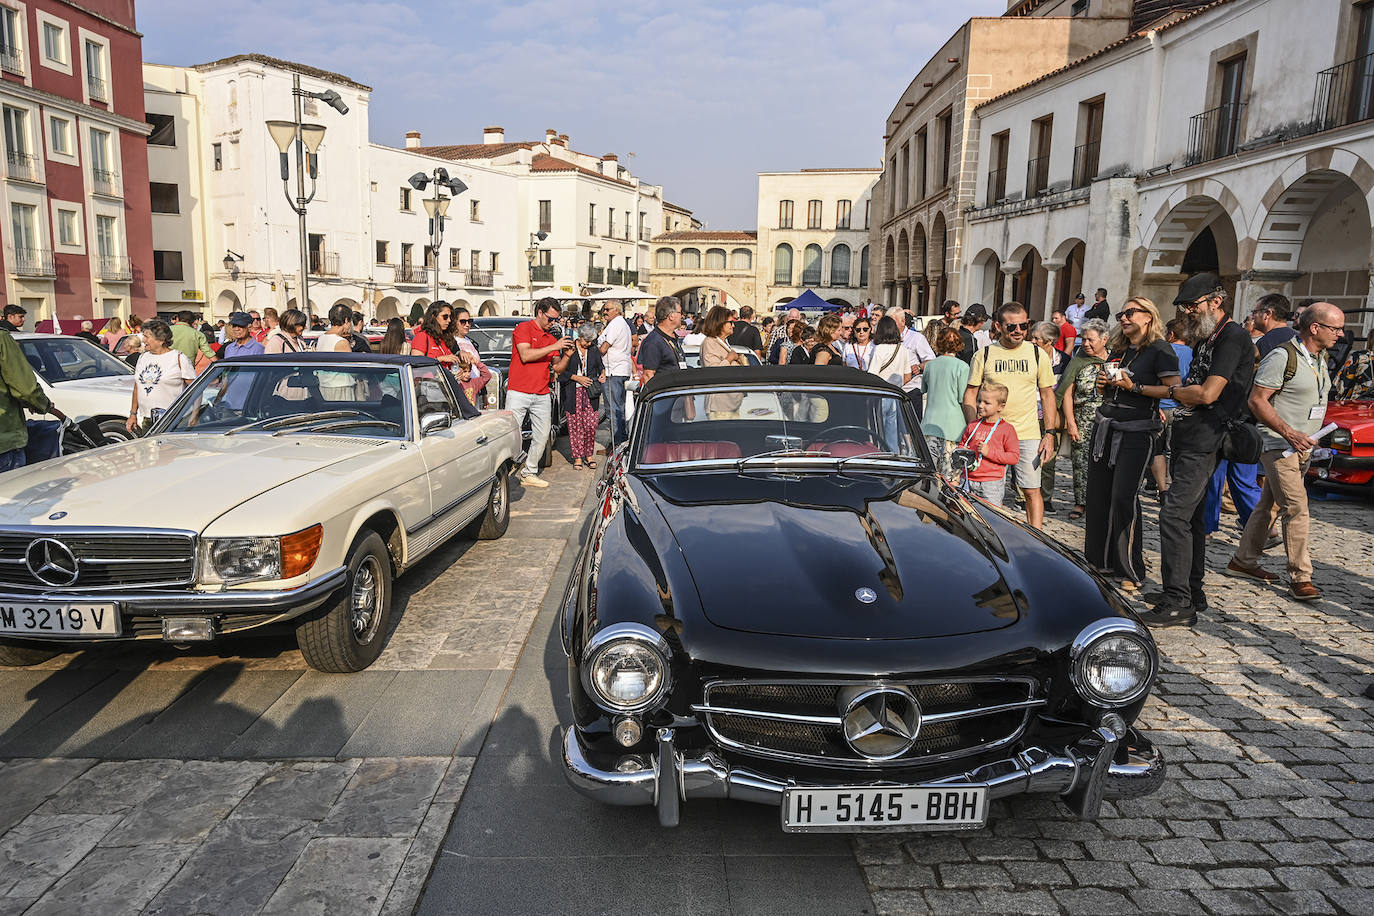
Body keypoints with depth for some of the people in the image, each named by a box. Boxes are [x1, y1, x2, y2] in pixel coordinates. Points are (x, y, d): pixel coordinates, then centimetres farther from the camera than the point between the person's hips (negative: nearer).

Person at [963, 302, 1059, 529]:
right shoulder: (984, 354, 2)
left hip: (1028, 434, 0)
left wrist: (1049, 434, 0)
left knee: (1032, 491, -1)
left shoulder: (1037, 354, 5)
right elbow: (970, 393, 4)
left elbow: (1047, 394, 9)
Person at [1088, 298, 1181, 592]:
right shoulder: (1118, 350, 16)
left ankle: (1130, 571, 0)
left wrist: (1134, 386, -18)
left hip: (1136, 433, -7)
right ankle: (1099, 561, 18)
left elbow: (1174, 390, -14)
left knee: (1124, 497, -10)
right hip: (1106, 427, 7)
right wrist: (1104, 383, 5)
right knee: (1097, 495, 6)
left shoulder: (1160, 350, -6)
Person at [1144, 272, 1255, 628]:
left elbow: (1207, 394, -19)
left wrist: (1173, 391, -3)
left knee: (1174, 516, -15)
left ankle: (1179, 604, -12)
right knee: (1190, 517, 15)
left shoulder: (1233, 337, -11)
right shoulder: (1204, 338, 19)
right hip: (1186, 439, 10)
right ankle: (1192, 592, 25)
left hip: (1203, 443, -10)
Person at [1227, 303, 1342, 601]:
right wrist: (1289, 433, -23)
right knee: (1297, 509, -13)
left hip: (1302, 445, 9)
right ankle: (1300, 577, -8)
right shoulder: (1283, 357, -15)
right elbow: (1257, 401, -17)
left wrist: (1310, 438, 19)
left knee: (1271, 505, 12)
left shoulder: (1320, 359, 13)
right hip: (1278, 444, -9)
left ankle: (1243, 561, 21)